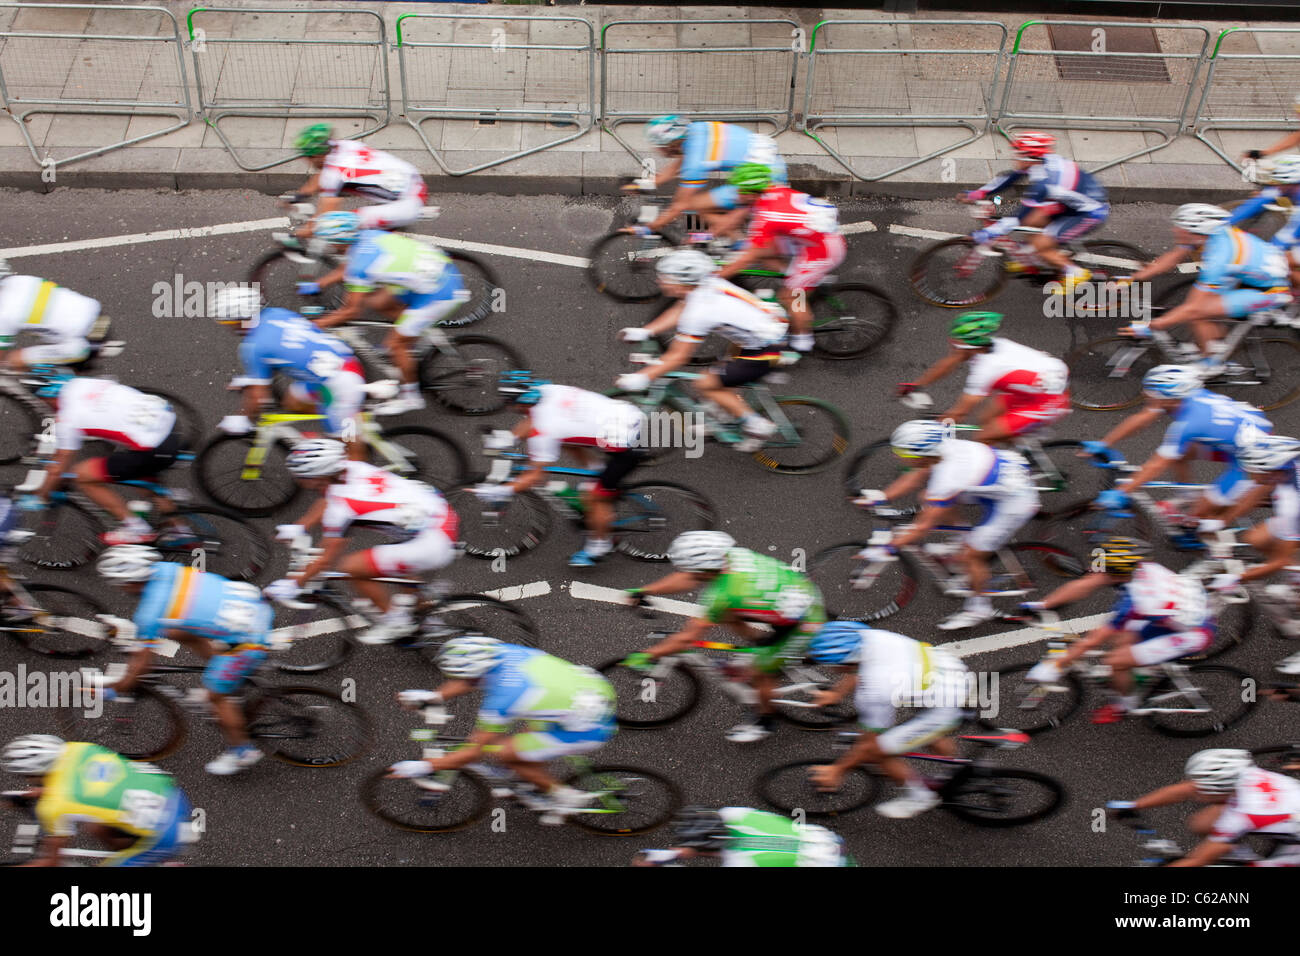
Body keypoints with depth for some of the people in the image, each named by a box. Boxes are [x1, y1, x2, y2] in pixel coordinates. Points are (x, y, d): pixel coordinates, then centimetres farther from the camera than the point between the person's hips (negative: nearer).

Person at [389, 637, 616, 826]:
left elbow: (473, 753, -12)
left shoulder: (501, 700, -23)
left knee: (503, 753, 0)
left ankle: (565, 796, 11)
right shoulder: (505, 651, -4)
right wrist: (432, 697, 8)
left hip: (588, 730, -9)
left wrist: (422, 768, -6)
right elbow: (469, 679, 17)